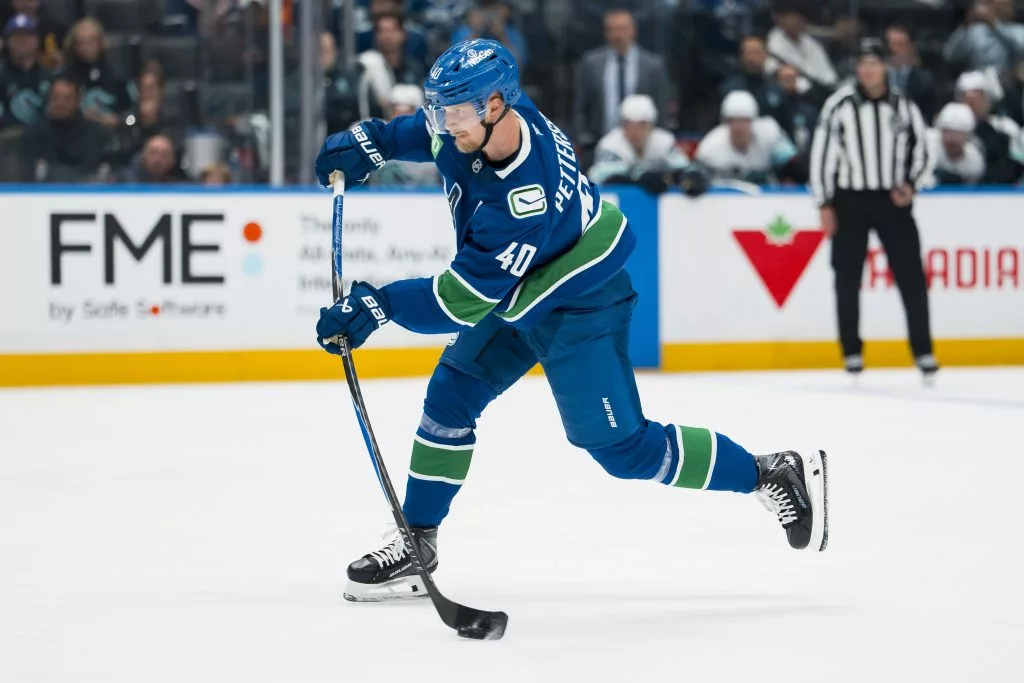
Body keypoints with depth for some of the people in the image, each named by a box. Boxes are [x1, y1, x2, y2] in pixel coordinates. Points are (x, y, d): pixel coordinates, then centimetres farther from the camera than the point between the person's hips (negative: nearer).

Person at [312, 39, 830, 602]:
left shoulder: (525, 199, -40)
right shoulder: (483, 117, -16)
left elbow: (464, 300, -34)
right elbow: (435, 131, 11)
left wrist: (381, 304, -32)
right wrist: (372, 142, 1)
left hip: (578, 307, -9)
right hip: (513, 291, 9)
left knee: (621, 445, -6)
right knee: (450, 397, 5)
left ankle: (775, 475, 6)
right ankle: (416, 543, 14)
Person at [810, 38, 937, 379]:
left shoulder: (903, 106, 3)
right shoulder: (840, 105, -5)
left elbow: (921, 152, 11)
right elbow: (822, 153, -3)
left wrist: (911, 185, -7)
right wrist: (825, 205, -6)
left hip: (893, 200, 1)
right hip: (850, 201, -1)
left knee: (911, 275, -2)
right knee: (848, 278, 3)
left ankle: (923, 350, 4)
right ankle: (852, 351, 14)